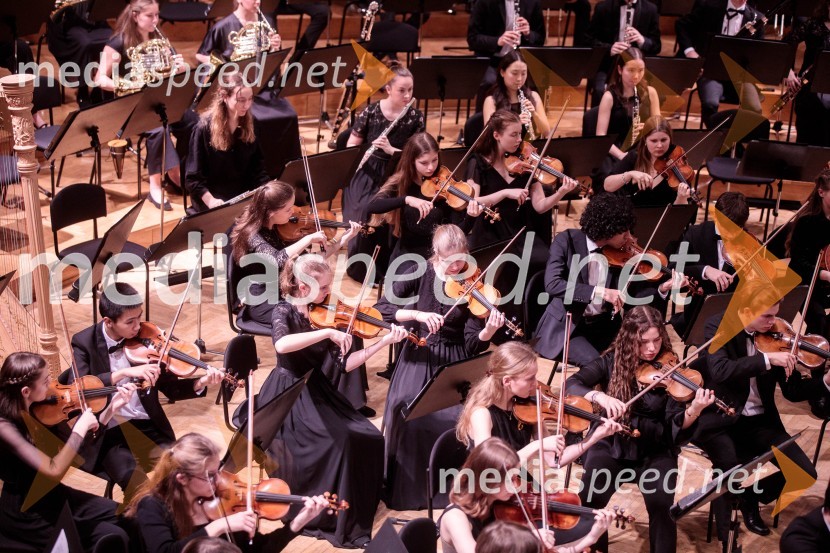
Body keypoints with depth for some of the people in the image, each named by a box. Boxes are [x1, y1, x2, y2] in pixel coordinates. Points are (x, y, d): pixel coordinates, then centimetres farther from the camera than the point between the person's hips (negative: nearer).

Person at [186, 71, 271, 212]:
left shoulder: (249, 125, 4)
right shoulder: (205, 128, -11)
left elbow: (257, 167, 10)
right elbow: (193, 177, -11)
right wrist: (211, 201, -26)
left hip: (245, 195, 5)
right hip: (217, 202, -5)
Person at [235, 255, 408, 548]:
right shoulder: (285, 311, -11)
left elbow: (344, 364, 3)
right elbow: (282, 345, -36)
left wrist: (384, 342, -5)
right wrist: (328, 332, -36)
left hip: (318, 393, 6)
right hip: (289, 398, -6)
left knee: (369, 438, -12)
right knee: (337, 441, -27)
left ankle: (357, 510, 2)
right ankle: (326, 515, -12)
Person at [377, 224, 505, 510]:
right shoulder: (419, 274, -3)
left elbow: (473, 345, -11)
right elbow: (382, 308, -11)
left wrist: (489, 330, -32)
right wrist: (418, 314, -24)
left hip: (455, 362, 0)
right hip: (419, 358, 1)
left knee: (460, 414, -26)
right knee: (406, 411, -25)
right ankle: (407, 489, -6)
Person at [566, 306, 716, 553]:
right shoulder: (612, 361, -3)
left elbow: (676, 428, -10)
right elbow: (572, 384, -13)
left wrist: (694, 410, -31)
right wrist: (599, 396, -31)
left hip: (655, 450, 0)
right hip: (611, 443, 0)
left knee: (661, 503, -27)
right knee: (590, 498, -24)